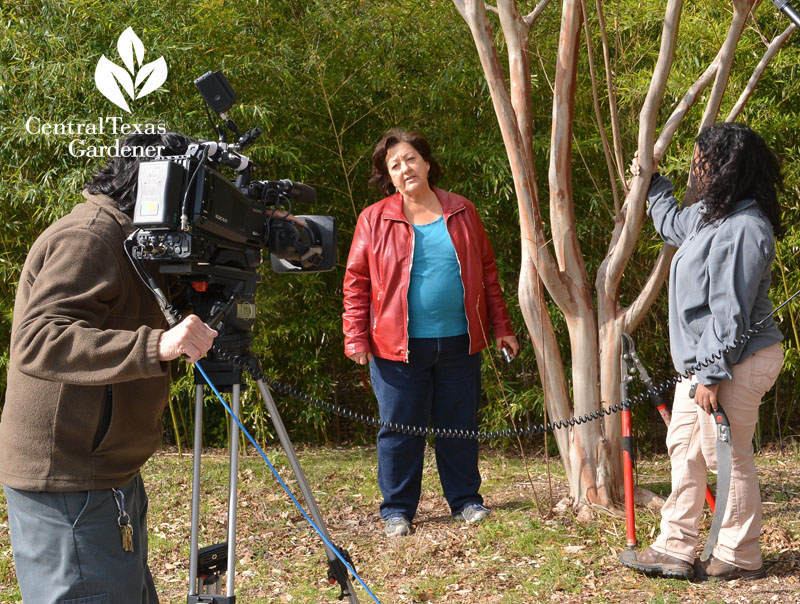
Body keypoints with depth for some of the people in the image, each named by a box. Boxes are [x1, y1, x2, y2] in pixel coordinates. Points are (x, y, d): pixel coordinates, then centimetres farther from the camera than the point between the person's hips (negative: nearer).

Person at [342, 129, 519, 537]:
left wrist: (500, 326, 10)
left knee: (460, 425, 10)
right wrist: (356, 336, -7)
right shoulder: (374, 220, 1)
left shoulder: (462, 213, 8)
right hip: (398, 346, -2)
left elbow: (486, 272, 12)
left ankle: (465, 499, 26)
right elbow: (356, 281, 1)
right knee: (400, 428, 4)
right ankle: (397, 510, 18)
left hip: (459, 341, 2)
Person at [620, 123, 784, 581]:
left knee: (727, 457, 0)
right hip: (702, 356, 11)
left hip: (736, 362, -11)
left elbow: (730, 312, -25)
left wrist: (711, 375, -25)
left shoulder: (743, 229, -23)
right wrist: (651, 182, 42)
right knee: (684, 446, 13)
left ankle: (740, 558, 16)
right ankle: (675, 549, 21)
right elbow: (672, 224, 36)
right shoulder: (711, 215, 10)